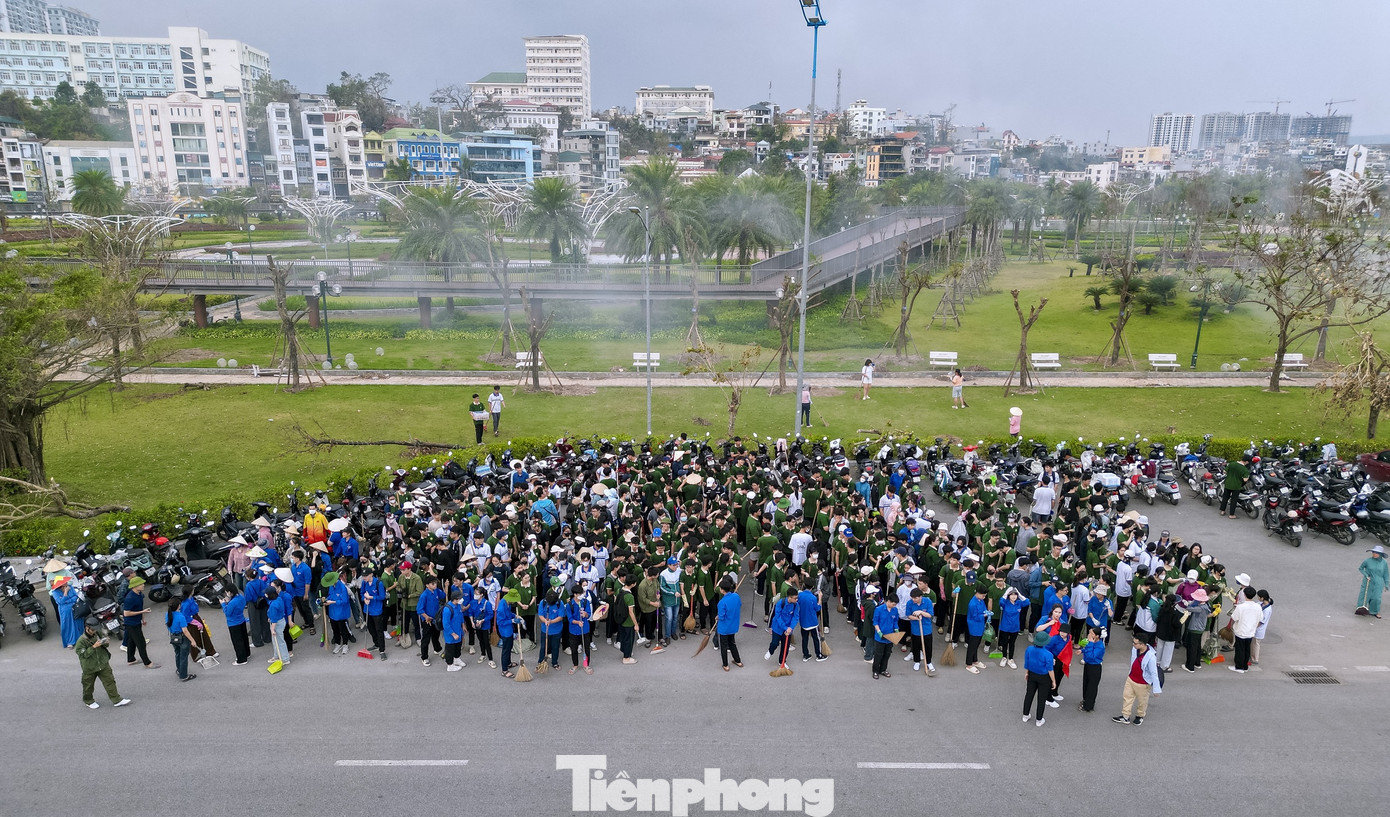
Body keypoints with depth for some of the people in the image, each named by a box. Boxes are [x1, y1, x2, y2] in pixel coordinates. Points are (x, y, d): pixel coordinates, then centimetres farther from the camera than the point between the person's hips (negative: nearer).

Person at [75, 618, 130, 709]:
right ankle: (89, 701, 39)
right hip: (90, 667, -4)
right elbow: (83, 654, -22)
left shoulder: (98, 634, -3)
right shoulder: (81, 641, -19)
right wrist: (94, 647, -30)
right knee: (88, 685, 15)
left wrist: (104, 643, -11)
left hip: (103, 663, 4)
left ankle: (117, 700, 10)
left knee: (110, 681, 5)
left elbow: (105, 643, 13)